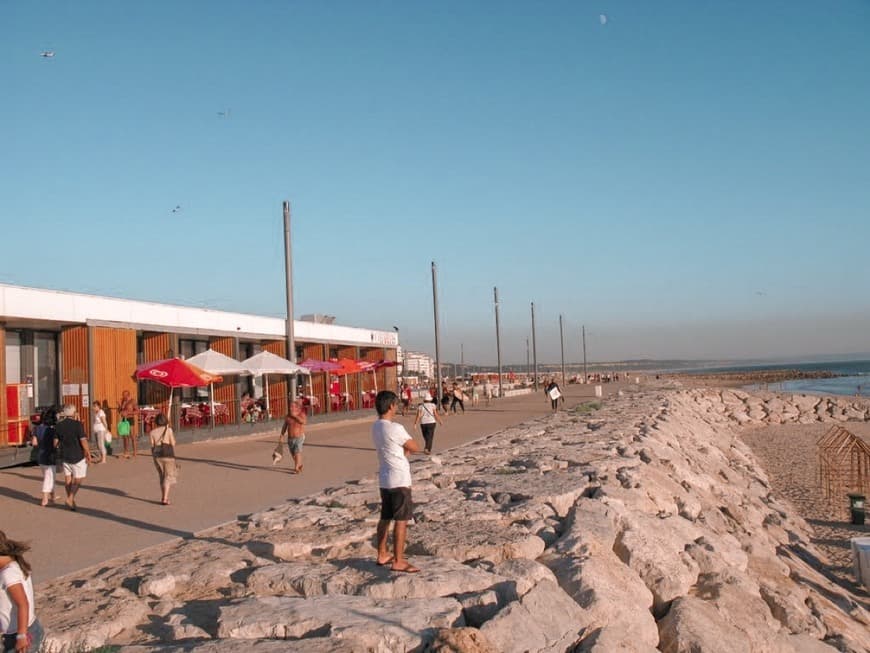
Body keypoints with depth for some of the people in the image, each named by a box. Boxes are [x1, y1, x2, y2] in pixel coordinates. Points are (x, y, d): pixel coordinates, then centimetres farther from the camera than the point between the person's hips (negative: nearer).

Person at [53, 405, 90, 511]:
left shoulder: (58, 425, -1)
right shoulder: (78, 425, -17)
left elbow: (55, 443, 3)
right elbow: (83, 441, -19)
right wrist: (88, 454, -8)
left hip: (64, 455, 5)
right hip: (77, 456, -5)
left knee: (68, 477, 15)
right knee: (78, 478, 6)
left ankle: (70, 500, 23)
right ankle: (70, 498, -5)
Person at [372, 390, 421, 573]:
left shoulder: (376, 427, 7)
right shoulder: (395, 429, -21)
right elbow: (415, 448, -10)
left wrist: (403, 450, 0)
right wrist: (406, 449, 8)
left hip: (385, 479, 9)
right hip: (399, 480, -9)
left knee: (385, 518, 17)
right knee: (401, 520, -4)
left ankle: (382, 555, 26)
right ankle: (398, 561, -2)